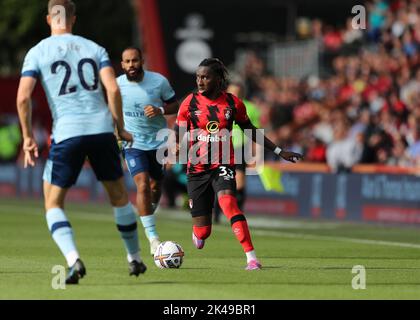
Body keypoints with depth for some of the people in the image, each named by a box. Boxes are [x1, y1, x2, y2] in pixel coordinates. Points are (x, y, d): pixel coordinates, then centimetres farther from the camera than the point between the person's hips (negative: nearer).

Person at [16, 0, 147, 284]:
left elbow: (23, 97, -6)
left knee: (53, 203, 8)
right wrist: (121, 129, 8)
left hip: (66, 133, -2)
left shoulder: (37, 52, 4)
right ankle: (135, 259, 29)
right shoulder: (93, 48, 10)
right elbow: (113, 89, -1)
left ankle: (73, 259, -15)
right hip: (101, 128, 2)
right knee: (119, 195, 21)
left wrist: (28, 136, 4)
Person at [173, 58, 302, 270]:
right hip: (197, 169, 1)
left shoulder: (233, 103, 0)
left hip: (223, 165, -1)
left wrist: (279, 152, 12)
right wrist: (175, 148, -22)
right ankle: (198, 233, 42)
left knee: (227, 201, -33)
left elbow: (250, 131, 13)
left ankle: (251, 258, -33)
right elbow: (177, 135, 1)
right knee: (202, 232, 0)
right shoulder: (190, 103, -3)